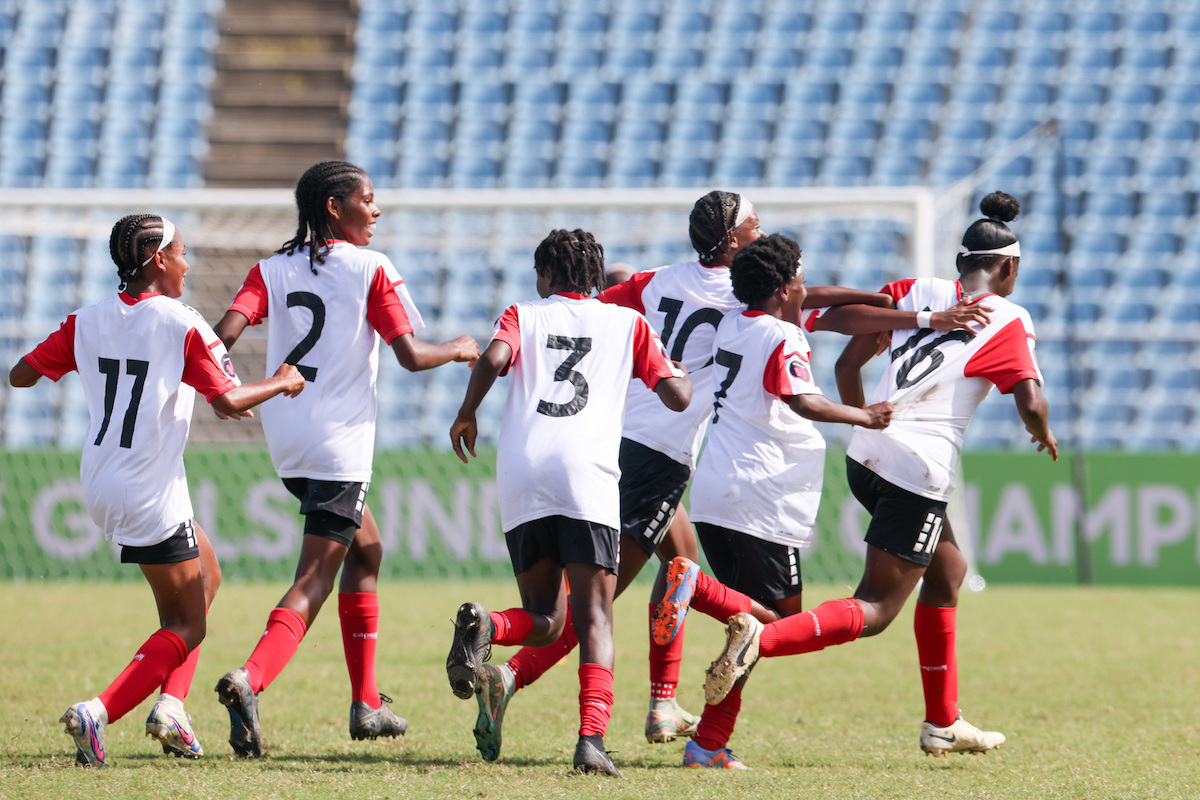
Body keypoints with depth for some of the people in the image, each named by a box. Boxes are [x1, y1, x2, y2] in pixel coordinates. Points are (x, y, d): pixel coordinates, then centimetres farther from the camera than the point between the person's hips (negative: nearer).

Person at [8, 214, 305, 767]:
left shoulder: (87, 322, 3)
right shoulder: (181, 325, -14)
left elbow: (21, 375, 6)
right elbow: (228, 400, -19)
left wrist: (76, 361, 25)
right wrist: (280, 384, -1)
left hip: (100, 487, 8)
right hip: (150, 494, -8)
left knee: (205, 576, 25)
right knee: (186, 628, 1)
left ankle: (171, 704, 13)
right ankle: (98, 712, -19)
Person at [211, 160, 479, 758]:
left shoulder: (274, 270, 8)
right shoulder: (371, 270, -4)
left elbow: (226, 331, -9)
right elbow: (411, 355, -8)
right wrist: (459, 349, 10)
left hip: (286, 440, 6)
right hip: (339, 442, -6)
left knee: (365, 549, 24)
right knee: (314, 579, -10)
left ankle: (366, 704, 25)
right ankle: (251, 678, -35)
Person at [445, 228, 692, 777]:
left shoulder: (523, 315, 17)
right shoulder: (628, 324, 17)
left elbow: (495, 358, -5)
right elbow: (678, 397, 13)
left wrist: (466, 415, 10)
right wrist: (676, 370, 35)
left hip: (519, 480, 2)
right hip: (586, 475, -1)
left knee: (545, 619, 13)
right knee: (594, 618, -3)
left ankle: (484, 626, -21)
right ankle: (591, 738, -23)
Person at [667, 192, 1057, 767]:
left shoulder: (915, 292, 13)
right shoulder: (1008, 321, 0)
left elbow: (848, 364, 9)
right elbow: (1031, 403, -10)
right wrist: (1045, 435, 13)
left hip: (865, 458, 7)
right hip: (920, 474, -7)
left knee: (948, 571, 25)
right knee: (874, 611, -5)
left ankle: (943, 723, 26)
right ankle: (761, 637, -30)